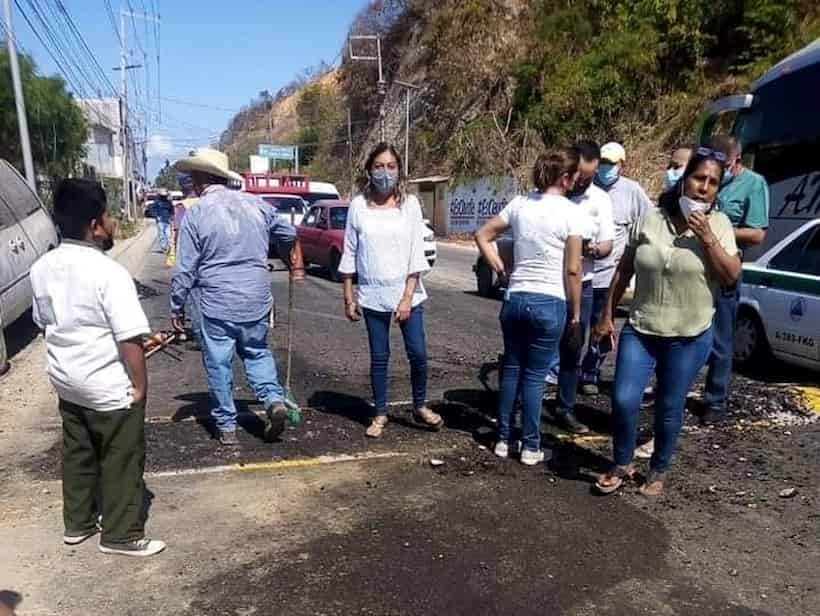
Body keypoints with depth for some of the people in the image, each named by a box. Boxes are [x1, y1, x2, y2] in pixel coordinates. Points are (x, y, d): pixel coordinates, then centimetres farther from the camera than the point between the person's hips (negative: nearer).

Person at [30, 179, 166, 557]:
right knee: (121, 462, 8)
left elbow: (43, 323, 12)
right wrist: (139, 385, -12)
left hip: (66, 382, 8)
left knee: (77, 455, 22)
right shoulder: (109, 273, -23)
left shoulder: (41, 269, 0)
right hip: (110, 388, -8)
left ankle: (77, 523, 37)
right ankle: (121, 535, 20)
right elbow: (129, 339, -23)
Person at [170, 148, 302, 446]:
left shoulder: (195, 214, -8)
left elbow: (185, 269, -7)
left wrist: (177, 307, 5)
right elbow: (289, 233, 17)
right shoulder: (255, 203, 2)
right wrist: (286, 255, 39)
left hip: (217, 304, -4)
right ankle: (274, 399, 2)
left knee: (219, 365, 9)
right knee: (257, 353, 22)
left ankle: (227, 427, 19)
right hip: (257, 299, 4)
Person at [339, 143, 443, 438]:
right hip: (372, 296, 0)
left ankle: (420, 406, 24)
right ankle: (380, 414, 24)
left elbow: (417, 253, -4)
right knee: (379, 357, 8)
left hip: (407, 293, 0)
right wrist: (349, 297, 2)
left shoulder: (410, 203, -2)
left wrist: (407, 297, -10)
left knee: (418, 353, 0)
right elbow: (350, 253, 3)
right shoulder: (358, 205, -1)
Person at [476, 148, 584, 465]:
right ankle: (530, 446, 17)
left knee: (511, 369, 15)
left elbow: (482, 235, 10)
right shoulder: (572, 212, -9)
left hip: (515, 298, 4)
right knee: (534, 375, 5)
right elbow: (572, 270, -10)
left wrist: (500, 268, 11)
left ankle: (503, 439, 25)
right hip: (550, 302, -4)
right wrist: (576, 313, 0)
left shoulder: (519, 204, 5)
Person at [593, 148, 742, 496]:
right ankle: (622, 466, 19)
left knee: (669, 409, 9)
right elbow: (624, 270, 5)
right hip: (640, 330, 1)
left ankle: (658, 472, 31)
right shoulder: (650, 219, -1)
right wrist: (607, 316, 5)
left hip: (690, 337, -1)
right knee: (624, 401, -5)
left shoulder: (718, 224, -2)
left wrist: (707, 238, -17)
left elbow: (731, 276, -8)